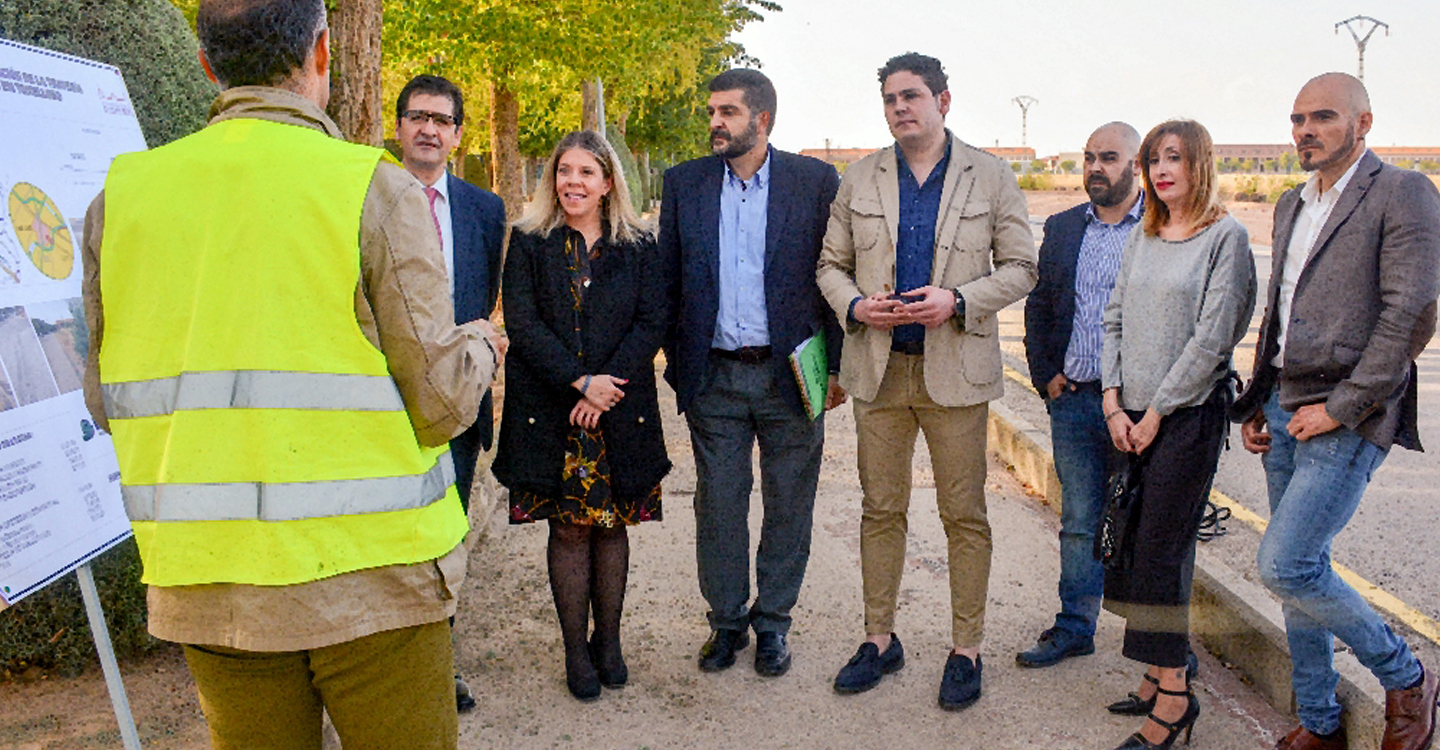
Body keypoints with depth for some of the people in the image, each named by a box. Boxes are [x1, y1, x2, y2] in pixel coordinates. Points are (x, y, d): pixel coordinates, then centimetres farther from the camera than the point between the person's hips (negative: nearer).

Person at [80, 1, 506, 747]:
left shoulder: (121, 193, 2)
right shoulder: (377, 189, -10)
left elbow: (106, 403, 7)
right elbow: (438, 403, -12)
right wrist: (478, 347, 10)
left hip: (204, 588, 4)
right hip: (367, 574, -4)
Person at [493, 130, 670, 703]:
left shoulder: (637, 246, 6)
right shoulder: (529, 242, 3)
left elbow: (653, 324, 0)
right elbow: (522, 323, -5)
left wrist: (607, 384, -12)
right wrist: (580, 382, -14)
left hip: (620, 410, 1)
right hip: (550, 408, -1)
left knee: (612, 524, 7)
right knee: (569, 527, 3)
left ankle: (608, 640, 22)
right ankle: (576, 650, 15)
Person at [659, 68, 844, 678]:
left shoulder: (815, 181, 0)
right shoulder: (684, 183, 6)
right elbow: (668, 280, 9)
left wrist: (837, 365, -2)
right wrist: (676, 364, 4)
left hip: (790, 375, -1)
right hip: (714, 377, 2)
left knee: (788, 507, 9)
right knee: (718, 507, 9)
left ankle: (773, 622, 27)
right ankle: (726, 621, 27)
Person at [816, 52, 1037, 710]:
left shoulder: (990, 176, 4)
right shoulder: (859, 179, 10)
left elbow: (1020, 267, 3)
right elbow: (830, 264, 12)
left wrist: (959, 300, -13)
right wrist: (855, 306, -8)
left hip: (956, 368, -2)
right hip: (878, 367, 2)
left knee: (964, 515, 4)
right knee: (881, 509, 10)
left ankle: (966, 649, 19)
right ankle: (880, 640, 24)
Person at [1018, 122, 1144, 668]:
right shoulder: (1062, 228, 12)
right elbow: (1038, 305, 15)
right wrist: (1044, 373, 5)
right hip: (1073, 398, 4)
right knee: (1080, 521, 12)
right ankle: (1074, 628, 24)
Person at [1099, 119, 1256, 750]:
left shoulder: (1226, 237, -6)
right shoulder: (1141, 237, 13)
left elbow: (1211, 339, -11)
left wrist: (1156, 412, -10)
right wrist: (1114, 403, 1)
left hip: (1190, 413, -6)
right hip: (1131, 416, 6)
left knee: (1160, 547, -5)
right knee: (1132, 543, 7)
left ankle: (1174, 696, 6)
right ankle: (1159, 673, 20)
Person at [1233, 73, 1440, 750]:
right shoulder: (1291, 206, 16)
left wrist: (1339, 408, -15)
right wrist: (1258, 403, 15)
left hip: (1346, 419, -7)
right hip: (1285, 412, 7)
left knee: (1284, 566, -13)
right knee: (1301, 570, 11)